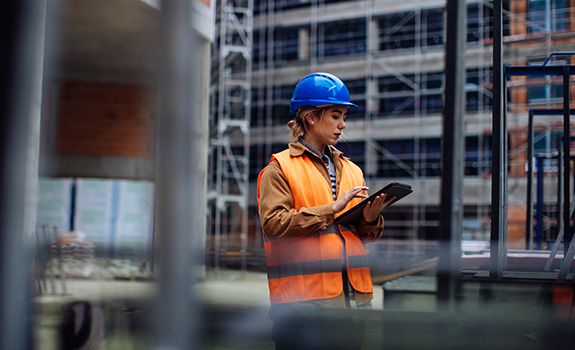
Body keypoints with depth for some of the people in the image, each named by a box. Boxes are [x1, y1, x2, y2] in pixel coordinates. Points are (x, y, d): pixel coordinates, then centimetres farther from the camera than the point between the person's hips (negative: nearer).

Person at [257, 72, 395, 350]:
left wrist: (370, 219, -3)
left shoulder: (351, 170, 19)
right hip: (303, 297, -5)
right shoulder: (280, 168, 1)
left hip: (353, 296, 6)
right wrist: (331, 210, -15)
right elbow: (273, 224, -13)